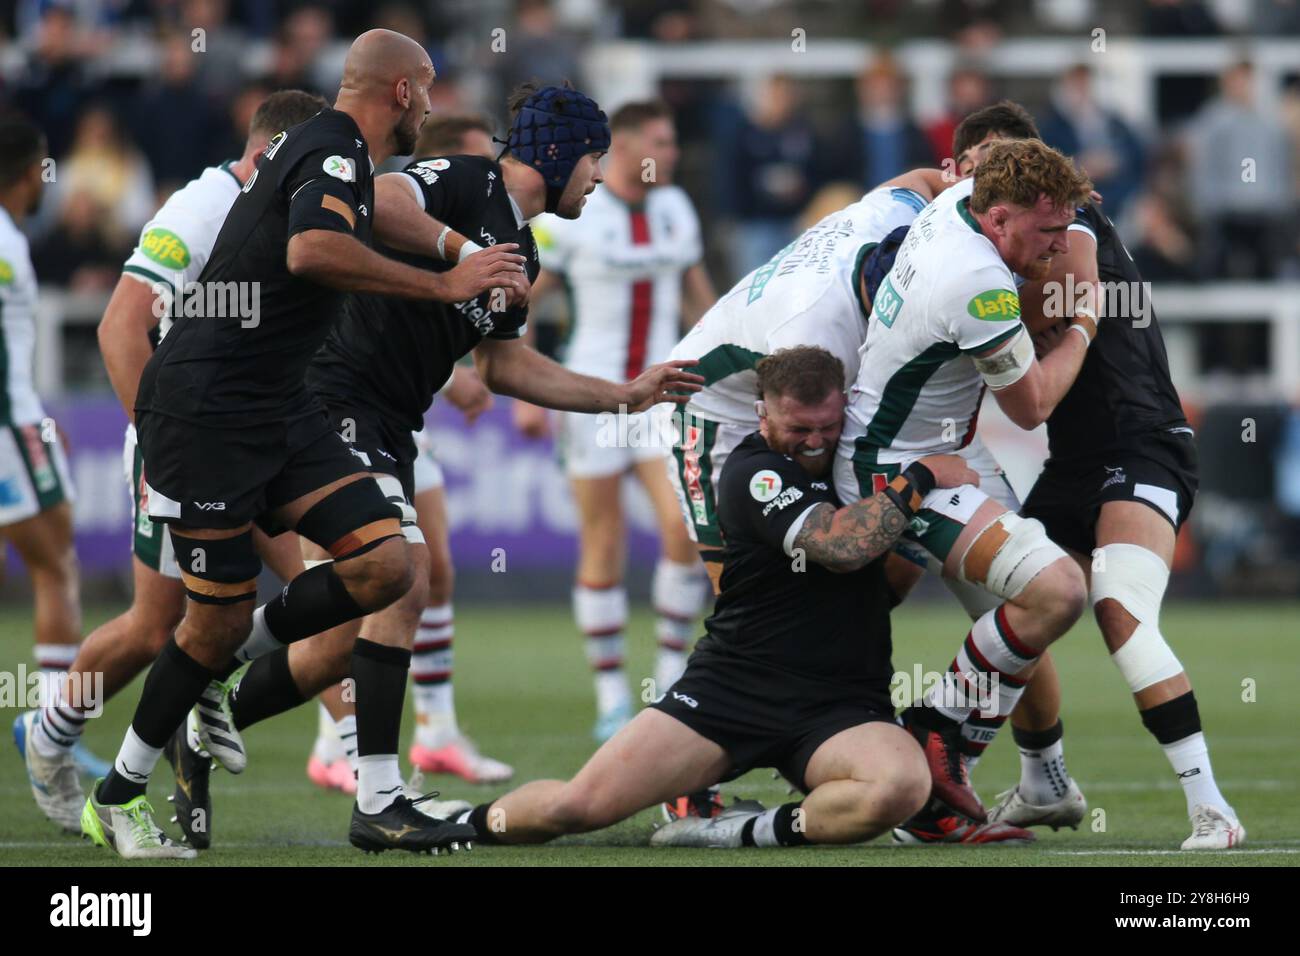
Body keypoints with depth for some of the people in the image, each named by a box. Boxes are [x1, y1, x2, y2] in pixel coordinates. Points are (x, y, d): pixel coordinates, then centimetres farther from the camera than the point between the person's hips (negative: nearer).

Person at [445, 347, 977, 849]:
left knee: (902, 785, -33)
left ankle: (759, 831, -14)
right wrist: (923, 476, -14)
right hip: (734, 684, -4)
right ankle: (470, 823, 18)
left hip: (840, 705, 4)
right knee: (580, 805, -14)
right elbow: (841, 546, -24)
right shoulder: (754, 472, -9)